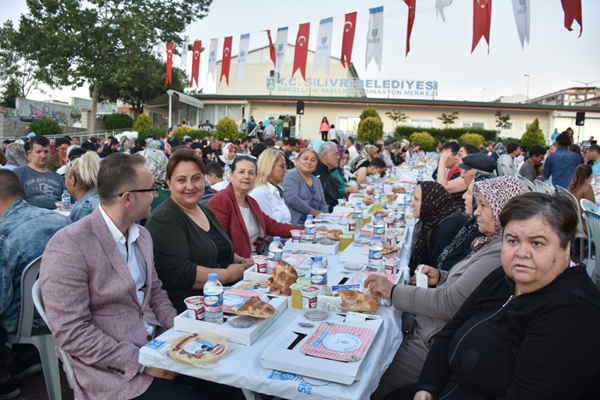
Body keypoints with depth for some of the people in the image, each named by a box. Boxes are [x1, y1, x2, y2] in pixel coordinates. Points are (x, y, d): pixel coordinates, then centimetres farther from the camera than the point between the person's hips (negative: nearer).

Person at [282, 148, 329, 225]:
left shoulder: (316, 181, 22)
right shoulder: (291, 176, -2)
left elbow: (323, 204, 22)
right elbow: (291, 199, -16)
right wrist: (314, 212, -12)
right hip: (296, 223, -8)